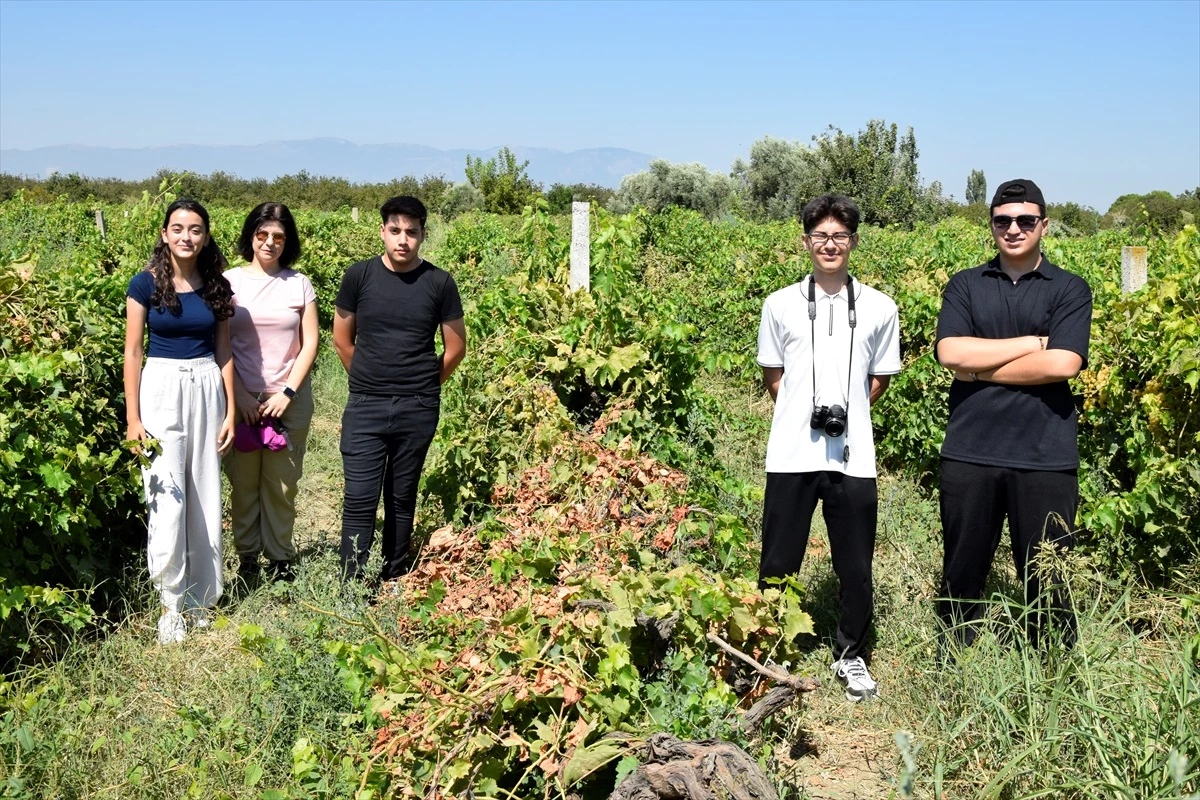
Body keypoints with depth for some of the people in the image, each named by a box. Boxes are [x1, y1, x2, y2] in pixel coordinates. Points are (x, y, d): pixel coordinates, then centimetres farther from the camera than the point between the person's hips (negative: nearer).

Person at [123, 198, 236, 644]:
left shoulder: (216, 286, 5)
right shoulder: (146, 284, -3)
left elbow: (223, 352, 9)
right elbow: (132, 353, -2)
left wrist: (230, 412, 5)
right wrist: (132, 418, -7)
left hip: (207, 389, 3)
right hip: (162, 389, -3)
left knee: (206, 497, 7)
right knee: (167, 497, -8)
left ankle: (202, 597, 19)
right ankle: (172, 603, 4)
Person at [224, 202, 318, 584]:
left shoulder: (299, 284, 4)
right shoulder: (229, 281, 1)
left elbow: (309, 344, 3)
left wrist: (287, 392, -8)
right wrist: (239, 396, -8)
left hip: (290, 399, 0)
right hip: (241, 398, 0)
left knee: (282, 484, 4)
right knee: (243, 482, 5)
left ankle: (280, 557, 17)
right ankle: (247, 555, 19)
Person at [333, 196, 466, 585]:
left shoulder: (439, 283, -2)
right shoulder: (359, 276, -1)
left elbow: (455, 348, 6)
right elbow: (342, 340, 10)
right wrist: (371, 379, 12)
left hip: (418, 410, 0)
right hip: (365, 407, 0)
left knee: (402, 498, 10)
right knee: (360, 498, -3)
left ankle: (394, 581, 21)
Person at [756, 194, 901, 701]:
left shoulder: (879, 308, 3)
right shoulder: (781, 305, 3)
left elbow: (880, 379, 12)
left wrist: (845, 413, 2)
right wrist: (804, 413, 2)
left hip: (852, 457, 0)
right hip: (791, 455, 0)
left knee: (856, 567, 8)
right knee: (778, 563, 7)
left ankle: (851, 656, 27)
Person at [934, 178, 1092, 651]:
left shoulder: (1070, 290, 4)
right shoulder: (964, 286, 8)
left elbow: (1063, 364, -11)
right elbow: (950, 353, -8)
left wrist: (980, 368, -7)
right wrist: (1034, 342, -8)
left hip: (1046, 457, -1)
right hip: (970, 452, 2)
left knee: (1046, 579, 6)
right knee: (962, 573, 12)